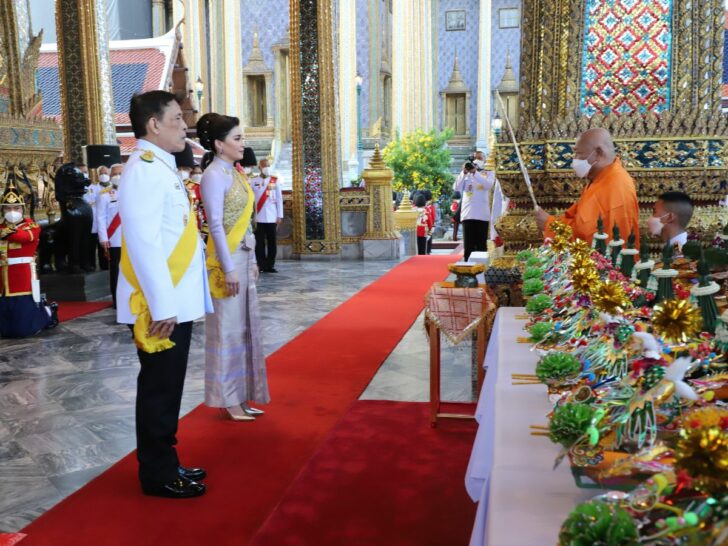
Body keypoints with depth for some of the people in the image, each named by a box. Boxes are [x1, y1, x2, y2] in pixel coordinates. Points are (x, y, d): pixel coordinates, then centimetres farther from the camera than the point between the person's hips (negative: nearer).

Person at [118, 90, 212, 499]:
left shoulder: (162, 167, 14)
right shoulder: (144, 170, -16)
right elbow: (143, 243, -24)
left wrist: (173, 302, 17)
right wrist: (161, 305, -24)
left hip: (177, 302, 9)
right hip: (160, 306, -9)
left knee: (168, 387, 17)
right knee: (159, 389, 2)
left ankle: (166, 464, 30)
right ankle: (158, 475, 16)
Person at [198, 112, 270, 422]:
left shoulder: (233, 172, 13)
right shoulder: (215, 175, -14)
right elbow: (216, 225, -19)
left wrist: (251, 260, 16)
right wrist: (229, 269, -21)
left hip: (243, 257, 9)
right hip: (228, 260, -9)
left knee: (243, 326, 13)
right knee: (228, 327, -1)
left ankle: (239, 396, 23)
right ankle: (228, 400, 10)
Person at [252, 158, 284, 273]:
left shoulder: (275, 181, 5)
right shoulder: (253, 182, 1)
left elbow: (279, 199, 7)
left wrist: (280, 216, 3)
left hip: (272, 218, 1)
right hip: (259, 218, -1)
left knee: (272, 242, 4)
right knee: (260, 243, 1)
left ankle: (270, 265, 12)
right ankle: (261, 265, 8)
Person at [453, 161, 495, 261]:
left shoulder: (489, 173, 8)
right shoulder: (465, 175, 11)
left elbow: (488, 185, -13)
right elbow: (457, 188, -4)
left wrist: (475, 173, -18)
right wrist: (464, 173, -14)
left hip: (482, 214, -1)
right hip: (467, 213, 1)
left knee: (481, 244, 1)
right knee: (468, 244, 1)